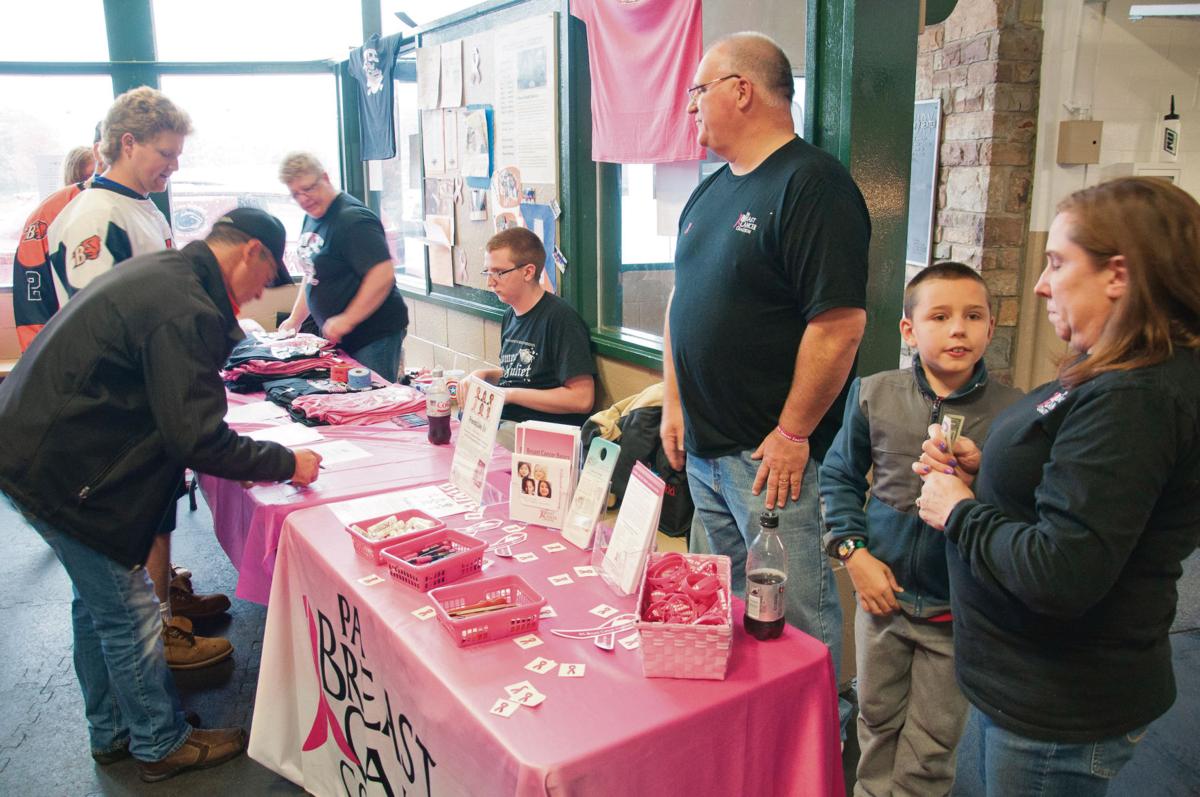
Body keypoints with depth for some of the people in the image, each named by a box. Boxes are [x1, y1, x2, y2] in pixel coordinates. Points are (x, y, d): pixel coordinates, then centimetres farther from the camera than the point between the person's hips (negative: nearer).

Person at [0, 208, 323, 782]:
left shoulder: (158, 272, 7)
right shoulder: (185, 312, -25)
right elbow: (198, 440, -25)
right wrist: (286, 464, -13)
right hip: (59, 472, -11)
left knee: (98, 601, 22)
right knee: (129, 614, 4)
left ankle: (112, 733, 38)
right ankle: (160, 746, 22)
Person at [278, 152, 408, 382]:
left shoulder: (352, 219, -16)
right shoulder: (312, 218, 13)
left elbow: (383, 275, -25)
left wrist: (347, 320, -23)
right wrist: (295, 320, 18)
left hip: (374, 336, -9)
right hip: (339, 337, 9)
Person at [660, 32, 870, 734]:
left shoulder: (813, 184, -14)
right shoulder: (710, 192, 13)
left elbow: (840, 321, -20)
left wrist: (793, 433, -18)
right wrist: (674, 401, 12)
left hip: (774, 453, -8)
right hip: (702, 448, 9)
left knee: (796, 618, 3)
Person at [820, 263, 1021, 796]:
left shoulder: (1011, 411, -12)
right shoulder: (873, 395, -5)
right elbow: (839, 476, 5)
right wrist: (852, 551, -5)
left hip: (956, 609, -2)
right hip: (882, 590, 2)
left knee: (931, 743, 14)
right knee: (877, 717, 21)